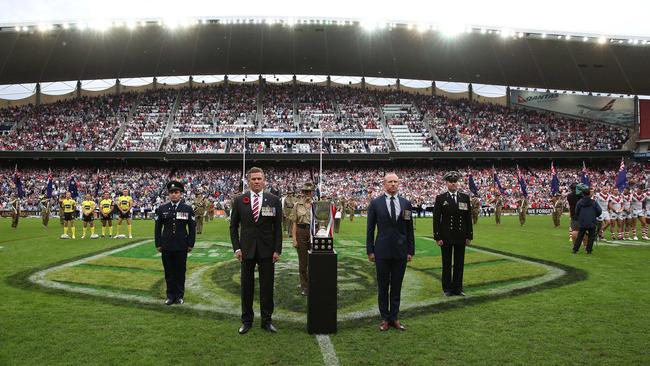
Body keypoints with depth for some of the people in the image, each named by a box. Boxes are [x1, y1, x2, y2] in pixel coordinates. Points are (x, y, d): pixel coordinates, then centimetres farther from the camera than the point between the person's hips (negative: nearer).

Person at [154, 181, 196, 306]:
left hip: (181, 246, -1)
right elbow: (158, 228, 7)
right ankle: (170, 295, 18)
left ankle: (179, 295, 17)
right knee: (169, 271, 7)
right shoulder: (162, 209, 4)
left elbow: (192, 228, 4)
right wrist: (158, 244, 2)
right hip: (166, 246, 1)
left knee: (180, 271, 6)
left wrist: (190, 244, -1)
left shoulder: (188, 209, 1)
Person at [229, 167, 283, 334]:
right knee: (246, 286, 8)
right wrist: (236, 248, -2)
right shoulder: (239, 200, 1)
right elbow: (233, 226, 6)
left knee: (267, 286, 6)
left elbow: (278, 227, 1)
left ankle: (267, 320, 18)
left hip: (267, 250, 0)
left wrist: (277, 250, -4)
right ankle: (246, 321, 21)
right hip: (247, 249, 1)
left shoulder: (274, 200, -1)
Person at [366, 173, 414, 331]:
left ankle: (394, 318, 20)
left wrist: (411, 250, 5)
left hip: (400, 251, 2)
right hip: (382, 252, -2)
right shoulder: (375, 203, -1)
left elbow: (409, 229, 8)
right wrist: (370, 250, -3)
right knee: (383, 287, 7)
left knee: (397, 287, 9)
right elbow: (370, 229, 1)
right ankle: (385, 318, 18)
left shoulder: (406, 203, 5)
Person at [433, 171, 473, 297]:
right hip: (446, 237, -3)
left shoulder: (465, 197, 6)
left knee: (459, 264, 8)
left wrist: (469, 235, 4)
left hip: (461, 237, 3)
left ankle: (457, 288, 19)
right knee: (446, 264, 7)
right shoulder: (440, 198, -2)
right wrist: (437, 237, -9)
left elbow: (468, 217, 7)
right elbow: (436, 219, -5)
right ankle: (447, 289, 17)